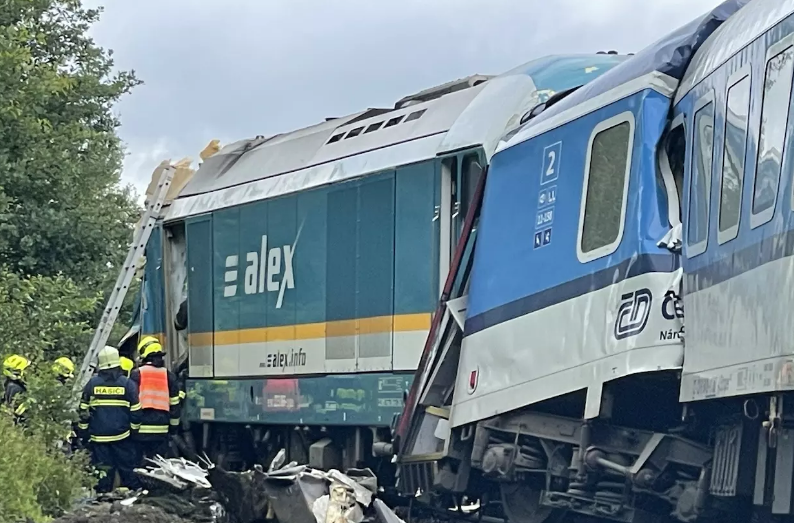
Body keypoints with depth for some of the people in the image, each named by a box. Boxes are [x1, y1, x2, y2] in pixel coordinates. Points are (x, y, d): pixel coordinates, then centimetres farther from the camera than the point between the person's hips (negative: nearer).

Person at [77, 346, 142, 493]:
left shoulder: (92, 383, 0)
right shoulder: (128, 384, -3)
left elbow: (84, 410, 3)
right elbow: (135, 411, 0)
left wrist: (84, 433, 11)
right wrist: (135, 430, 11)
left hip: (98, 436, 1)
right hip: (122, 436, -1)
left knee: (102, 469, 4)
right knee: (128, 468, 6)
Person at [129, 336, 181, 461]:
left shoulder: (136, 374, -2)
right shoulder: (169, 375, 8)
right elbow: (175, 404, 10)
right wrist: (174, 426, 20)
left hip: (141, 429, -3)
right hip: (161, 429, 3)